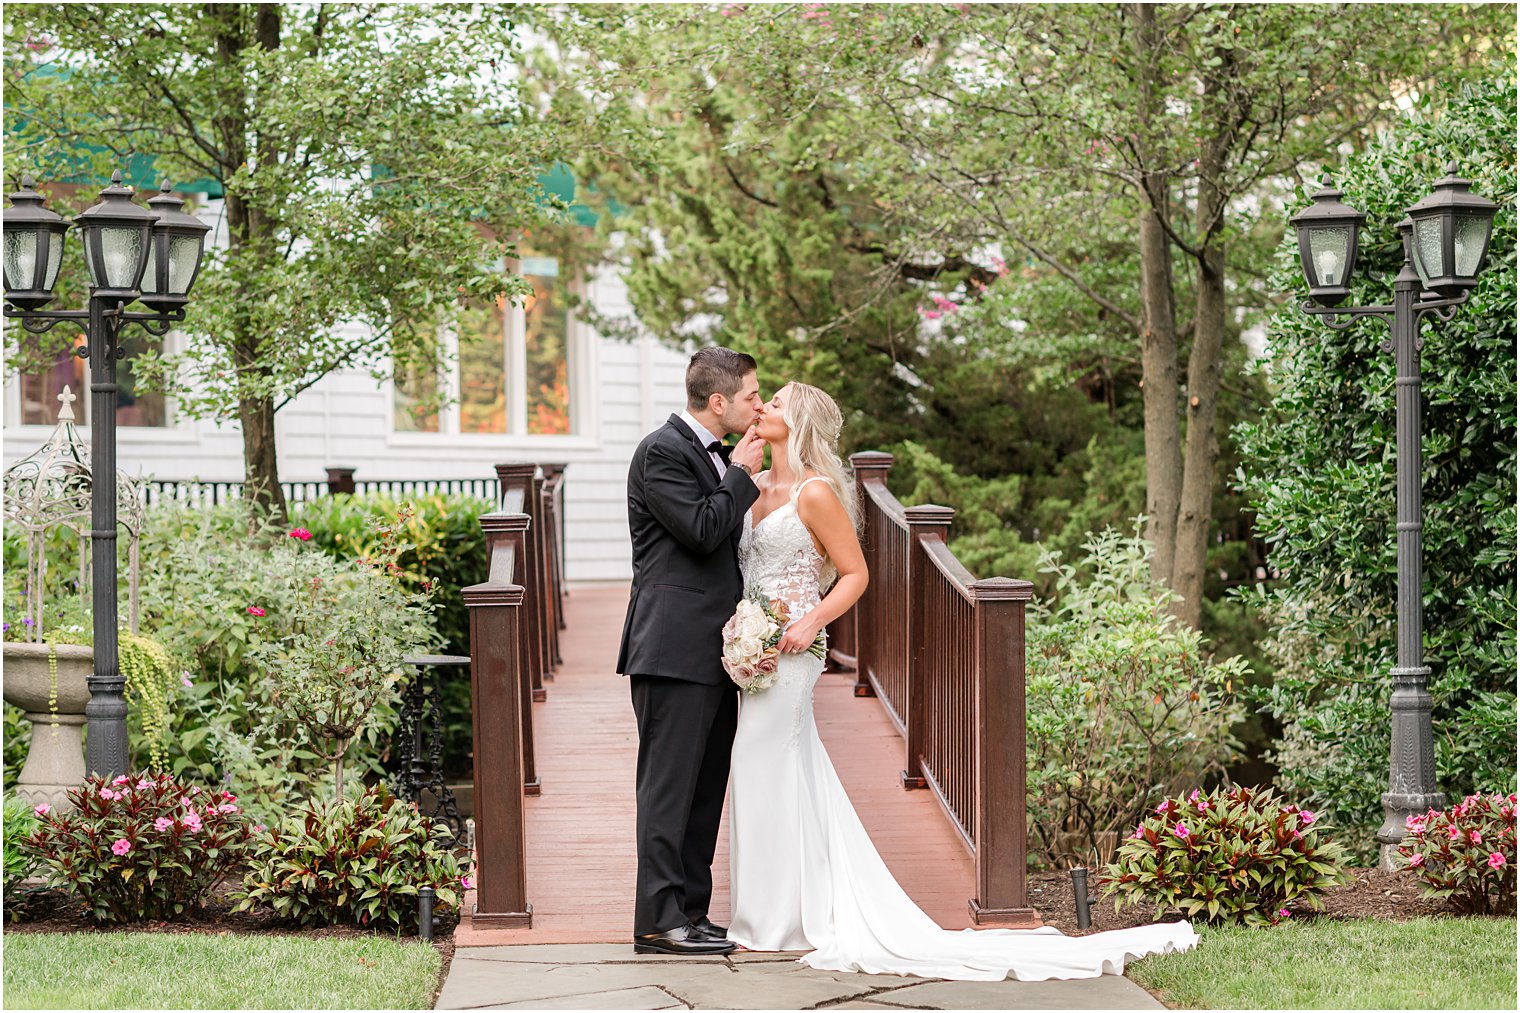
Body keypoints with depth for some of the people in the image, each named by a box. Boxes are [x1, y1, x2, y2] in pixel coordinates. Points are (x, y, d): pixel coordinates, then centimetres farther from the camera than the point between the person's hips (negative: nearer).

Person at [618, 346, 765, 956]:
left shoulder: (716, 455, 18)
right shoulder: (662, 452, -10)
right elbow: (701, 529, -20)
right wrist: (742, 475, -9)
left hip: (715, 650, 9)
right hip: (675, 648, -9)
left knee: (705, 788, 11)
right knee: (669, 786, -8)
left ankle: (690, 911, 16)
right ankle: (659, 921, -7)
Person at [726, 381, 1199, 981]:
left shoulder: (814, 492, -11)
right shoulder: (756, 487, 12)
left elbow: (855, 574, -11)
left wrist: (810, 623, -20)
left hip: (785, 656, -8)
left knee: (769, 776, -4)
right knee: (769, 780, 11)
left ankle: (780, 920, 5)